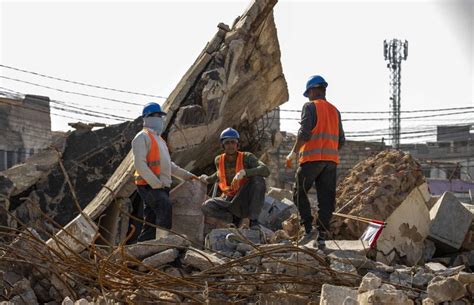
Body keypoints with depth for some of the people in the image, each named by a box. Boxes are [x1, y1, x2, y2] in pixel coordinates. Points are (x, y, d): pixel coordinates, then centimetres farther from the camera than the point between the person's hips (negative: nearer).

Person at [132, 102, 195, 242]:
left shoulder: (158, 138, 26)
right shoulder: (142, 137, -4)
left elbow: (169, 165, 31)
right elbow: (139, 164, -15)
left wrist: (186, 175, 21)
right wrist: (156, 183, -21)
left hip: (161, 186, 9)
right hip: (149, 186, -9)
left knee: (151, 223, 7)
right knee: (166, 207, -26)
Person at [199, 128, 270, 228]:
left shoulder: (246, 157, -10)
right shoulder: (219, 160, 3)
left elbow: (266, 170, -28)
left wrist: (244, 172, -39)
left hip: (245, 202, -3)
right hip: (228, 201, 3)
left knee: (258, 179, -31)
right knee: (206, 207, -26)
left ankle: (253, 220, -20)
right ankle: (234, 218, -1)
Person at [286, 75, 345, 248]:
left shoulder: (310, 107, 0)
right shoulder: (334, 111, 19)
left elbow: (304, 133, -11)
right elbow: (341, 140, 16)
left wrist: (293, 154, -2)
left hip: (312, 157, -6)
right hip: (331, 160, 6)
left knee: (300, 193, 4)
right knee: (326, 198, 3)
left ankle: (309, 229, -9)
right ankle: (321, 237, 2)